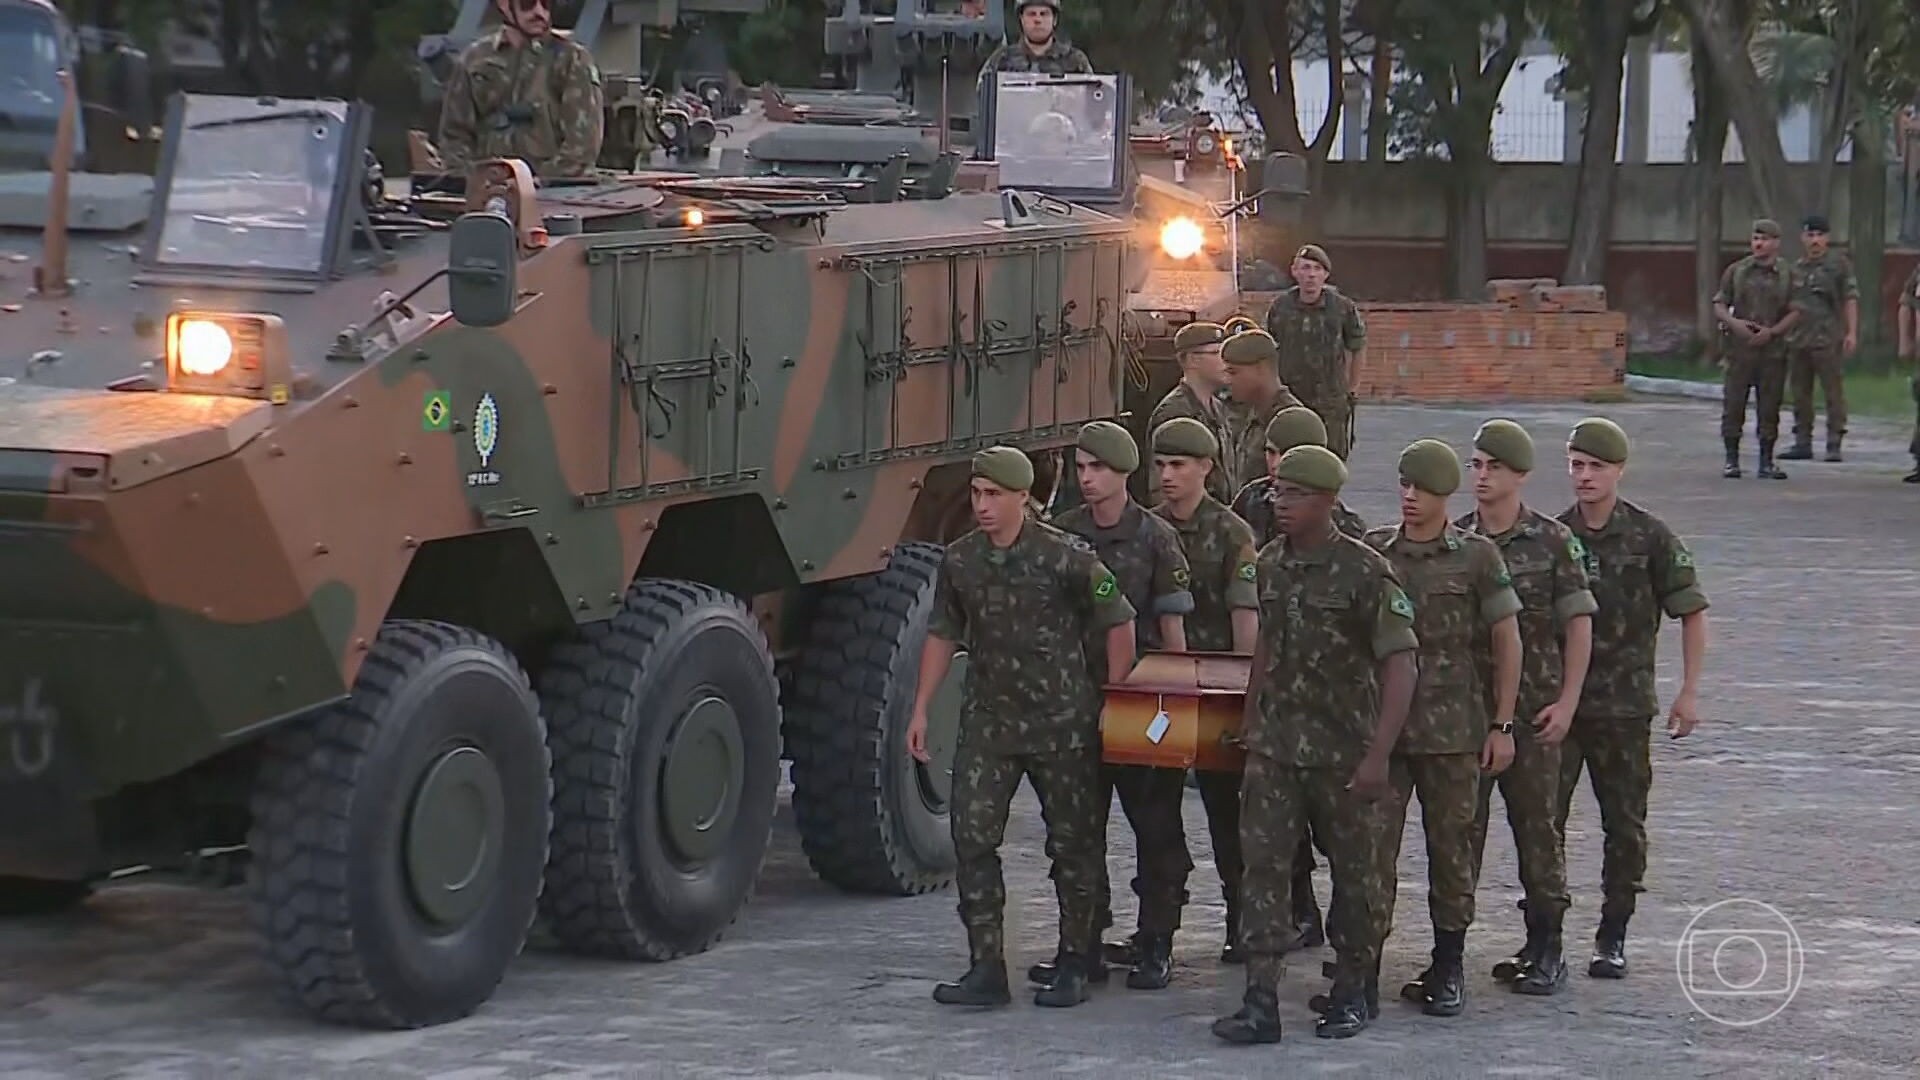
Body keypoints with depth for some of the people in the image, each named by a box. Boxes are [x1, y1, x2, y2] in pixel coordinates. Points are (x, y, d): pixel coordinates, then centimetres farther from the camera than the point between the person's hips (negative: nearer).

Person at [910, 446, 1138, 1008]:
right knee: (972, 836, -6)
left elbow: (1119, 623, -2)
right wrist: (921, 710, 10)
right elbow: (942, 636, 14)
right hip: (988, 720, 3)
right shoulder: (959, 560, 3)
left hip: (1061, 723, -3)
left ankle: (1074, 965, 18)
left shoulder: (1066, 557, -10)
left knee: (1073, 843, 5)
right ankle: (986, 967, -2)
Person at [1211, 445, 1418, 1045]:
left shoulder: (1365, 572, -13)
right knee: (1262, 865, -3)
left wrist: (1379, 755, -21)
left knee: (1358, 872, 8)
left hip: (1346, 753, -5)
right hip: (1275, 748, 5)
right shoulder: (1270, 565, 6)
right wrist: (1250, 721, 20)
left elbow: (1400, 664, -15)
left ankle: (1354, 992, 24)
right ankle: (1260, 1001, -3)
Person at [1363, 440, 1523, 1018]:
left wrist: (1502, 724, -1)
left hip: (1452, 728, -2)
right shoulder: (1374, 550, 5)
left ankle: (1447, 970, 12)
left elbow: (1506, 640, 2)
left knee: (1451, 845, 3)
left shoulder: (1477, 557, -1)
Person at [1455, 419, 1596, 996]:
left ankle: (1545, 949, 10)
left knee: (1537, 827, 3)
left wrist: (1566, 702, -7)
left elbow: (1578, 624, -1)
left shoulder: (1553, 542, -2)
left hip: (1531, 710, -2)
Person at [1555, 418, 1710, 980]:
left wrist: (1688, 692, -2)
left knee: (1624, 825, 4)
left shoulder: (1651, 538, -3)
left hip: (1624, 706, -1)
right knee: (1543, 819, 0)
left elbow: (1692, 613, 2)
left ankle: (1612, 936, 14)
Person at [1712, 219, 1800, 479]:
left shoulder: (1787, 276, 6)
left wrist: (1772, 331, -11)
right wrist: (1734, 323, -13)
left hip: (1773, 349, 0)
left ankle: (1766, 462, 10)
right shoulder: (1736, 271, 6)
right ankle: (1731, 460, 5)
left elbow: (1794, 313, 3)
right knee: (1733, 404, -2)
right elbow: (1719, 306, 7)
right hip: (1740, 348, 0)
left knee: (1769, 407, 3)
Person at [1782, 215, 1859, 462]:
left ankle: (1834, 445, -3)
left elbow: (1851, 299, -5)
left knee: (1833, 393, -5)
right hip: (1798, 340, 6)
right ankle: (1802, 443, 15)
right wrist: (1781, 334, 16)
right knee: (1800, 394, 9)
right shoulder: (1796, 268, 14)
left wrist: (1852, 332, -12)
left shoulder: (1839, 264, -1)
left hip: (1827, 340, -6)